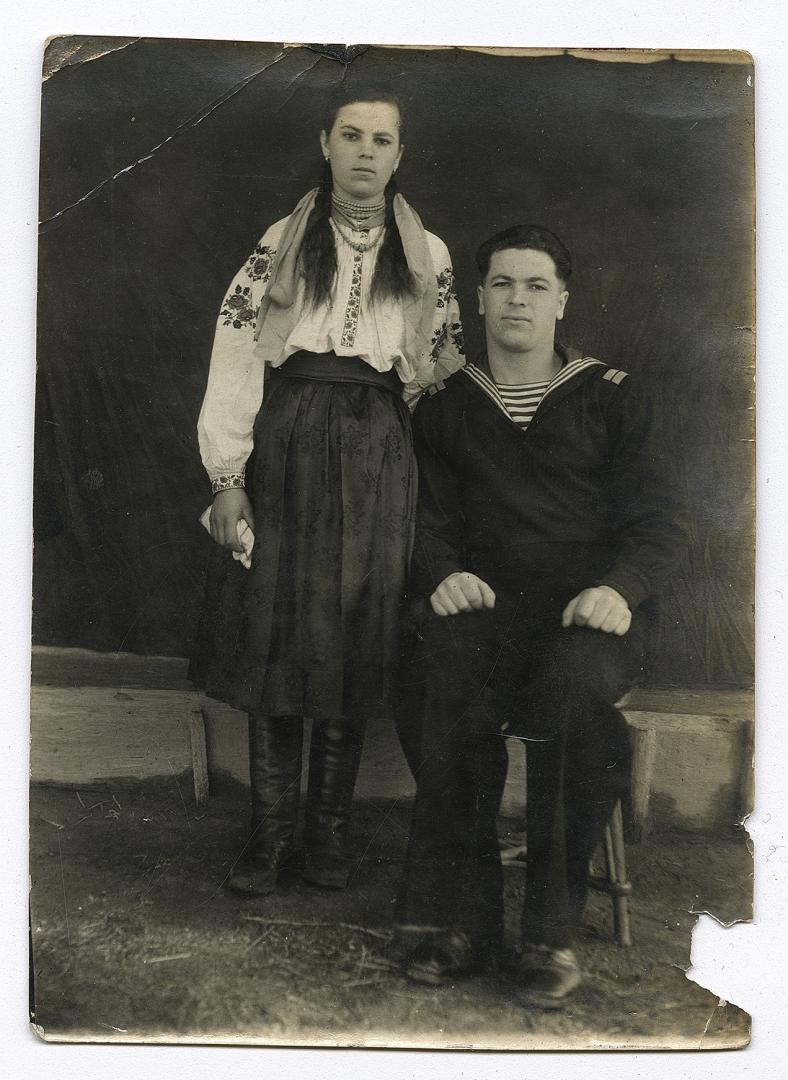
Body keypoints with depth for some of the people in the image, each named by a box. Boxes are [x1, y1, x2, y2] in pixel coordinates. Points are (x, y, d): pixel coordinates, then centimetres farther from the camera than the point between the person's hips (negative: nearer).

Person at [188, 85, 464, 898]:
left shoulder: (428, 257, 10)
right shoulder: (279, 243, 6)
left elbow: (444, 368, 12)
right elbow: (234, 357, -1)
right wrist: (228, 477, -9)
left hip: (376, 453, 1)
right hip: (285, 444, 0)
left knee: (356, 638, 1)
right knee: (272, 628, -1)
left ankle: (329, 829, 14)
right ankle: (270, 831, 9)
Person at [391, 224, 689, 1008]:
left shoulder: (610, 397, 12)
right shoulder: (444, 406, 18)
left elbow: (660, 518, 6)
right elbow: (427, 516, 13)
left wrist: (619, 586, -15)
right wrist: (442, 573, -11)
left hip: (587, 608, -1)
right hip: (482, 605, 1)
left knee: (572, 684, -36)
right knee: (444, 679, -33)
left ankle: (551, 929, -25)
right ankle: (461, 915, -23)